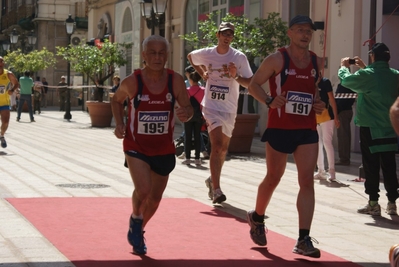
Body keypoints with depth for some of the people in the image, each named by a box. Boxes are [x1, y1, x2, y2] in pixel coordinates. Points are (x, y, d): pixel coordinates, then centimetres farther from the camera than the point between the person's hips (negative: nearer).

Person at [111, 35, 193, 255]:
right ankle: (135, 219, 11)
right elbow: (117, 100, 6)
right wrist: (119, 124, -8)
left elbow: (188, 109, -4)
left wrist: (186, 113, -28)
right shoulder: (132, 82, -14)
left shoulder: (176, 81, -11)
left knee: (155, 198, 16)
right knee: (143, 191, -23)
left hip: (163, 149, 3)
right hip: (136, 147, -3)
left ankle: (138, 231, 44)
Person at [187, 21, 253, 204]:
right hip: (212, 107, -2)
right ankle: (216, 190, -19)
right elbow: (190, 57, 21)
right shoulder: (206, 54, -2)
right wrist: (202, 73, 9)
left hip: (230, 109, 2)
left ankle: (212, 180, 38)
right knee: (217, 146, -18)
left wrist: (236, 76, -24)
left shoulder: (239, 57, -5)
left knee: (223, 149, 14)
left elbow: (250, 83, -6)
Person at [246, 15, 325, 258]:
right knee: (273, 179, 9)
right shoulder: (277, 59, -6)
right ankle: (257, 218, 37)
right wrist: (269, 101, -19)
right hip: (280, 128, -4)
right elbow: (254, 84, -2)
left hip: (307, 129, 4)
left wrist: (318, 103, 4)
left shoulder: (317, 62, 8)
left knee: (307, 181, -6)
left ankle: (304, 240, -6)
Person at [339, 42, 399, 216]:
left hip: (370, 127, -5)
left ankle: (373, 203, 4)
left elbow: (345, 80, -1)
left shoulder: (367, 75, -15)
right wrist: (364, 68, 28)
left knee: (371, 166, 3)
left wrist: (344, 67, 19)